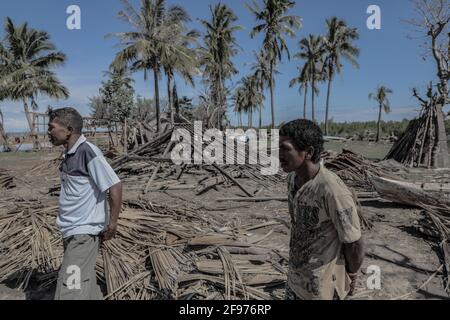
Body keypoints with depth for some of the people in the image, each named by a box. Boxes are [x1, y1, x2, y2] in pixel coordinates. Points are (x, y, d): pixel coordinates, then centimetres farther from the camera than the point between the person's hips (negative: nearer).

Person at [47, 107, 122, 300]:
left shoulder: (88, 152, -18)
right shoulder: (69, 154, 9)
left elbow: (114, 186, -20)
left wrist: (112, 225, -14)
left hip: (84, 233, -9)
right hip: (70, 232, 9)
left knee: (70, 292, -7)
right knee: (84, 284, 20)